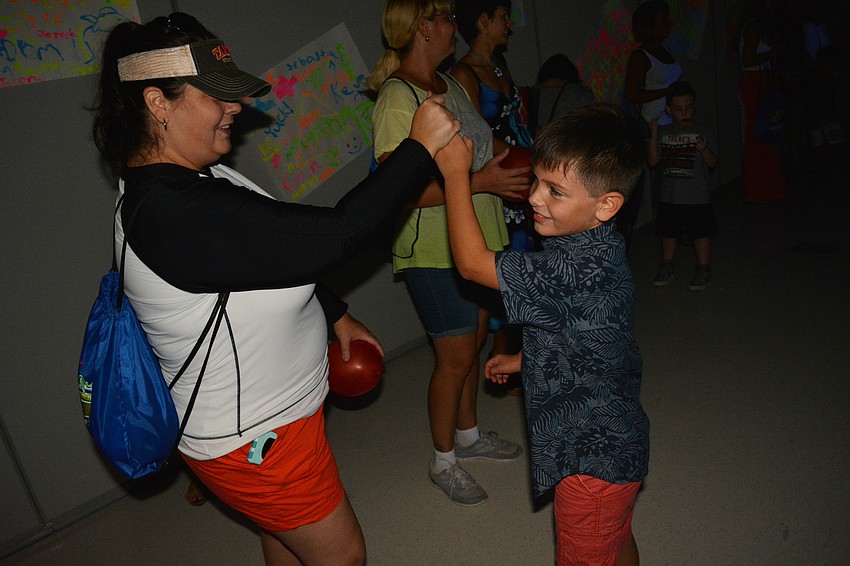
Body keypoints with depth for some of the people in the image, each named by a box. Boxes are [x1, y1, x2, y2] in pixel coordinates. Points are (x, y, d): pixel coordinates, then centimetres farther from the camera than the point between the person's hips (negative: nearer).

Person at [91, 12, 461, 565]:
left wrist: (337, 315, 14)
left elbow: (283, 253, 12)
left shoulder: (199, 177, 0)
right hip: (253, 439, -10)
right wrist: (421, 146, -28)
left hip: (269, 408, 10)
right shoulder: (173, 212, -33)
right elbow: (326, 237, -35)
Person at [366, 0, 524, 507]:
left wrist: (509, 175, 1)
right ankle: (444, 461, 23)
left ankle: (468, 434, 39)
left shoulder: (450, 84, 10)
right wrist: (477, 182, -28)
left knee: (474, 341, 18)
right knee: (456, 356, 2)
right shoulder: (397, 100, -18)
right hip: (435, 251, -8)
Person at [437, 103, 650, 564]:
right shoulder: (600, 249, -2)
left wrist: (455, 172, -22)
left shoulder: (579, 269, -35)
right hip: (617, 441, 10)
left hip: (593, 456, -9)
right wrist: (523, 360, 19)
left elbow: (472, 263, -29)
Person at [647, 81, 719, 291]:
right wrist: (653, 136, -10)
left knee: (701, 234, 5)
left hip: (697, 197, -2)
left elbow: (712, 163, -4)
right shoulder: (663, 132, 4)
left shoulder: (703, 133, -2)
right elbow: (653, 161, 0)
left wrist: (704, 149, -24)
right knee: (668, 233, 14)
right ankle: (666, 268, 29)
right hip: (669, 197, 3)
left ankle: (703, 270, 19)